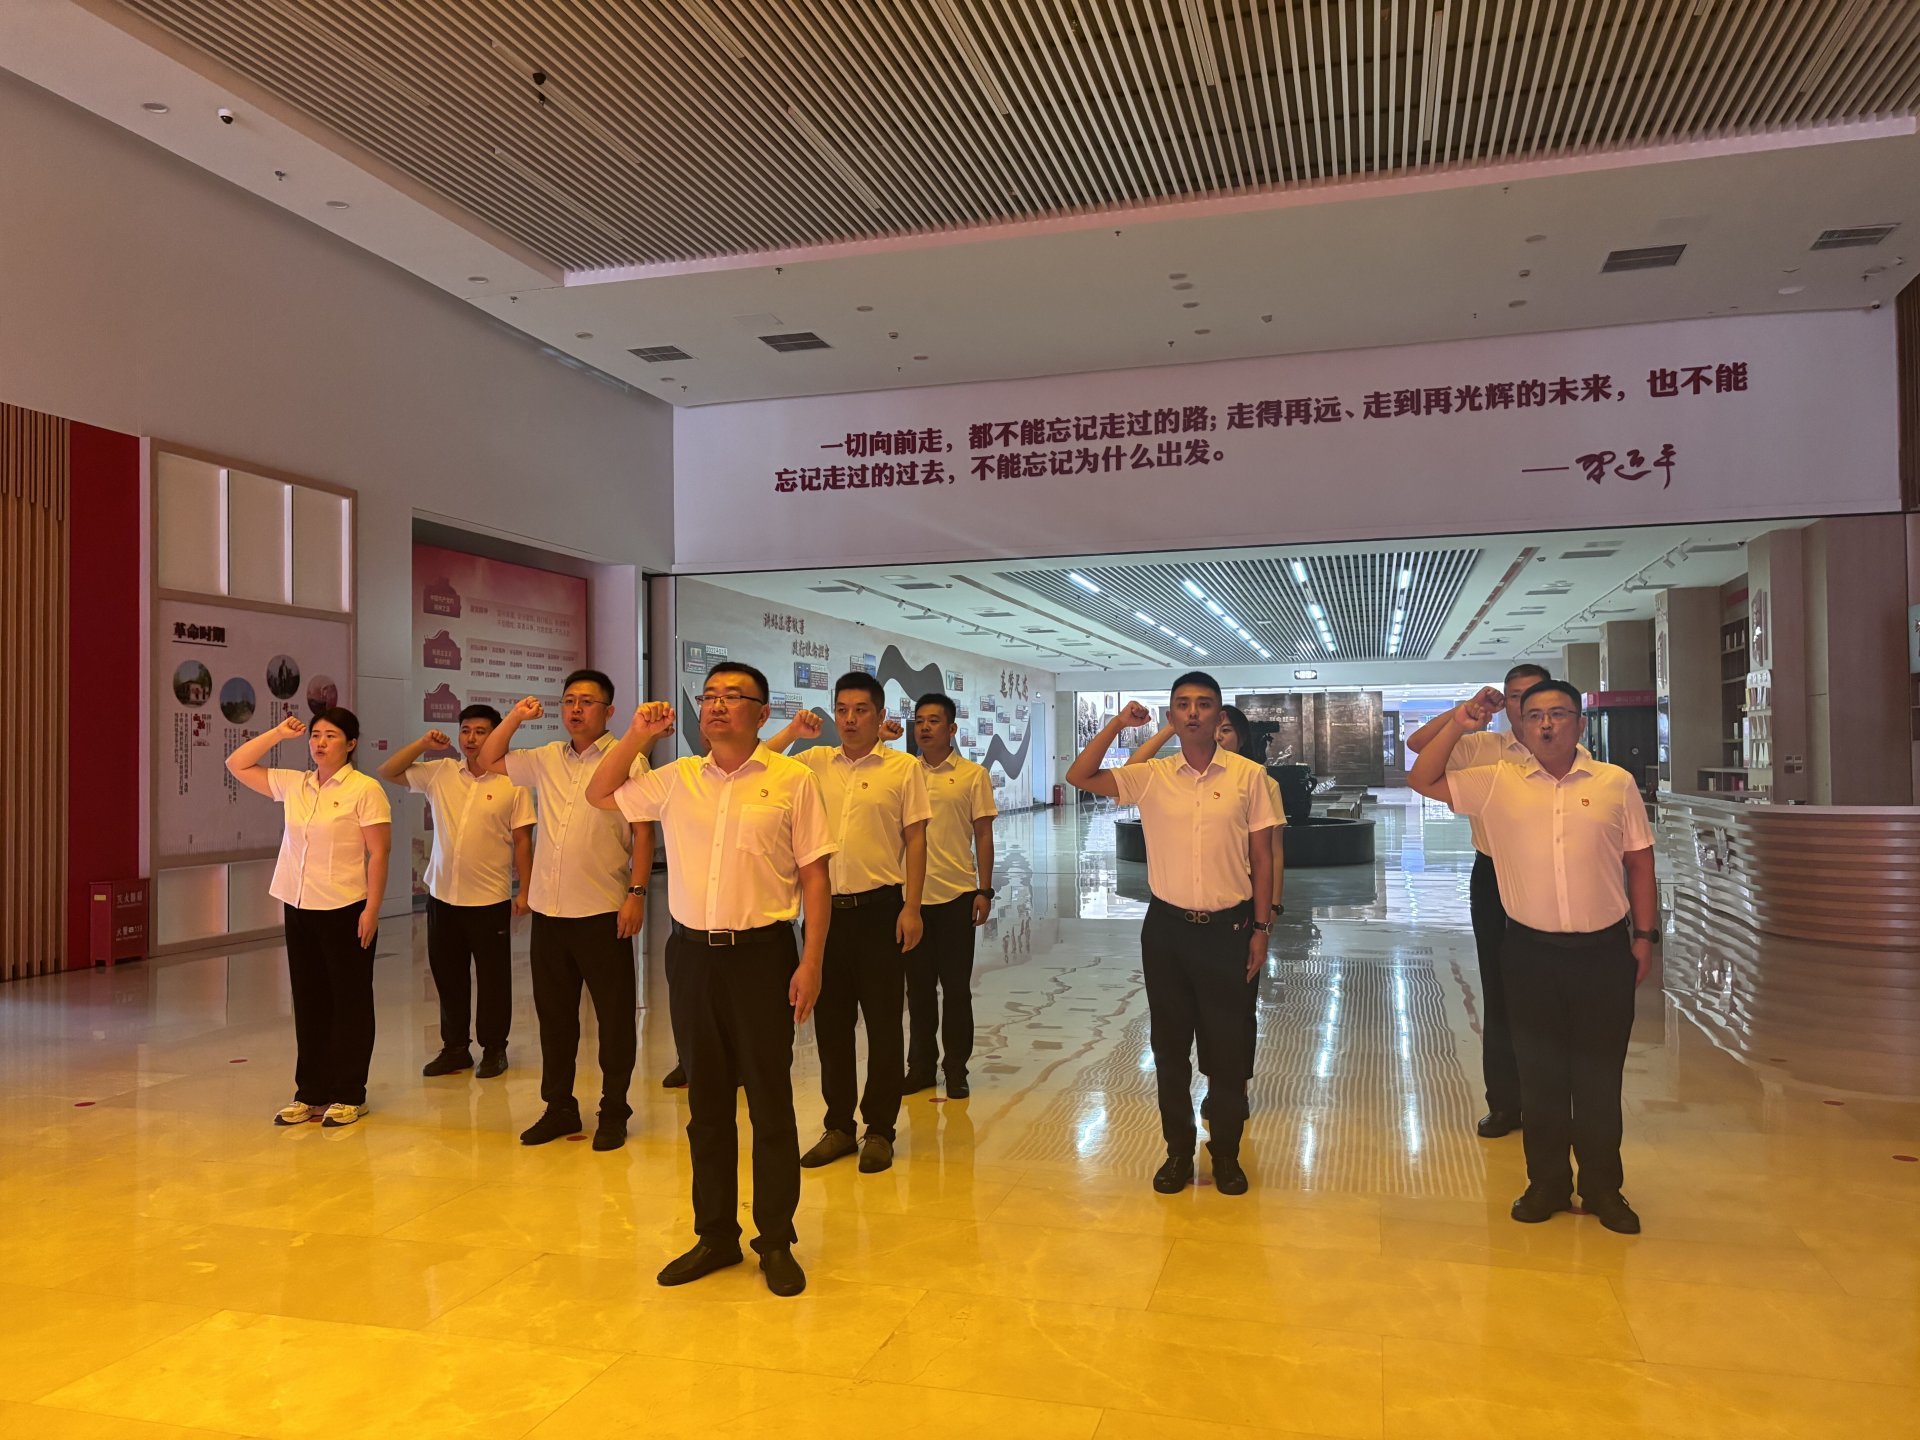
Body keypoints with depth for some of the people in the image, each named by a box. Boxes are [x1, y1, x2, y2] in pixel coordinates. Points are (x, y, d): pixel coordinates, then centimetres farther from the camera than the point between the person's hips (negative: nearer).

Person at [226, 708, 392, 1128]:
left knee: (349, 1003, 4)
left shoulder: (365, 789, -10)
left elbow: (379, 853, -12)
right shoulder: (292, 784, 8)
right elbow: (237, 765, 16)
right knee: (308, 1003, 12)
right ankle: (311, 1093, 21)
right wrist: (278, 734, 6)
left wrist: (372, 909, -16)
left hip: (346, 911, -6)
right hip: (299, 909, 6)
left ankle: (348, 1096, 13)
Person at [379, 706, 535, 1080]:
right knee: (447, 975, 13)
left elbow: (522, 841, -5)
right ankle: (454, 1048, 26)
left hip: (491, 899, -4)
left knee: (492, 978, 5)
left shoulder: (512, 783, -6)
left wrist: (524, 891, -7)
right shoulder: (440, 773, 5)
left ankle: (493, 1049, 19)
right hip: (443, 896, 4)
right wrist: (422, 744, -3)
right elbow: (388, 773, 9)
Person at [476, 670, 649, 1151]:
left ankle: (613, 1113, 17)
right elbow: (489, 761, 22)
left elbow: (643, 831, -8)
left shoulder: (627, 759, -6)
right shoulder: (546, 759, 11)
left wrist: (637, 893, -13)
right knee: (554, 1015, 14)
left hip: (603, 912, -6)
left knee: (614, 1016, 4)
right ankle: (559, 1108, 27)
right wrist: (515, 718, 7)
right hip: (549, 911, 6)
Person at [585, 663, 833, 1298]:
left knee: (770, 1100, 4)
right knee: (706, 1101, 12)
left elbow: (814, 876, -4)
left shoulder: (793, 780, -3)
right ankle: (715, 1235, 27)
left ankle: (776, 1242, 19)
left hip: (762, 954, -4)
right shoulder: (675, 779, 8)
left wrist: (811, 962, -9)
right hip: (692, 954, 4)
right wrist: (636, 736, 6)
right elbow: (599, 795, 21)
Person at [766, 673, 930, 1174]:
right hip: (827, 907, 4)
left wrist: (911, 908, -10)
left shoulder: (904, 767, -2)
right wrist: (790, 733, -3)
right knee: (831, 1022, 11)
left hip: (879, 907, -3)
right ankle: (839, 1126, 24)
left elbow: (915, 840, -4)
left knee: (883, 1024, 4)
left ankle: (879, 1130, 17)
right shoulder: (815, 762, 7)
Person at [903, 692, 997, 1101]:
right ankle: (921, 1066, 23)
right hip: (912, 895, 3)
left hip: (957, 896, -2)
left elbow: (983, 836, -1)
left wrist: (985, 890, -5)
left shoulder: (973, 775, -1)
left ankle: (956, 1068, 18)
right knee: (918, 986, 11)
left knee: (956, 986, 6)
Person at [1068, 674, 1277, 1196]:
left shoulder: (1248, 775, -2)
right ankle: (1179, 1149, 25)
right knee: (1169, 1043, 10)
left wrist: (1260, 927, 1)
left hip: (1227, 927, -1)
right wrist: (1116, 725, -10)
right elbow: (1079, 777, -4)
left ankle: (1226, 1153, 24)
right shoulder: (1151, 776, 1)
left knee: (1226, 1045, 6)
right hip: (1166, 927, 2)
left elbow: (1262, 857, 2)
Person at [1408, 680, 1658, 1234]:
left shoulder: (1616, 783, 1)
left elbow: (1639, 862, 6)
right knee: (1540, 1073, 10)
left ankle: (1602, 1187, 25)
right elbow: (1424, 780, 1)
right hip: (1531, 952, 0)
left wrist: (1645, 935, 4)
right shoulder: (1498, 782, 1)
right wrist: (1459, 725, -7)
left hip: (1603, 950, 0)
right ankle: (1547, 1183, 25)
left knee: (1600, 1075, 9)